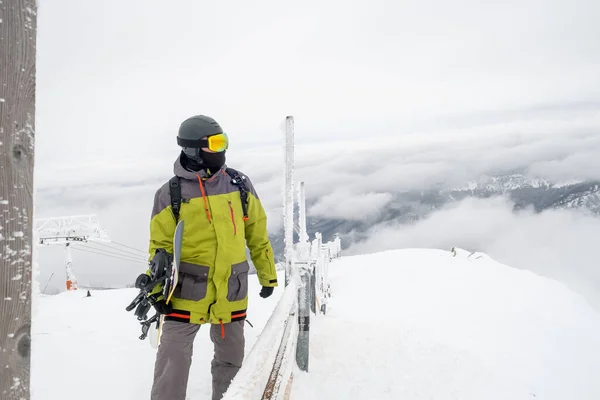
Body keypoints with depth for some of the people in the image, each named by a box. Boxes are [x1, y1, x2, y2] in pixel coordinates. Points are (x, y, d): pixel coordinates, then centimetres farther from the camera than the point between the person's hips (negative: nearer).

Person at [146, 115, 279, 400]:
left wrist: (267, 275, 11)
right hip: (187, 290, -3)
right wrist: (157, 289, -8)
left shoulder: (239, 184, 1)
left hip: (231, 291, 3)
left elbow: (257, 234, 8)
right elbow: (160, 246, -2)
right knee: (173, 358, -1)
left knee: (231, 357, 17)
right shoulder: (170, 194, -7)